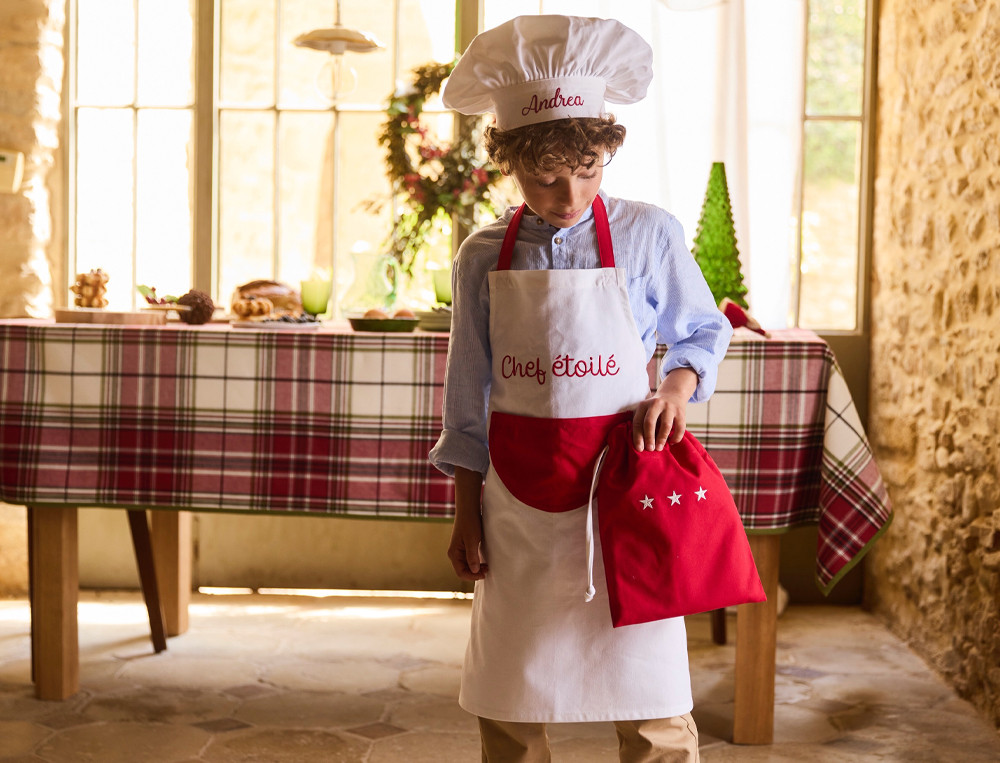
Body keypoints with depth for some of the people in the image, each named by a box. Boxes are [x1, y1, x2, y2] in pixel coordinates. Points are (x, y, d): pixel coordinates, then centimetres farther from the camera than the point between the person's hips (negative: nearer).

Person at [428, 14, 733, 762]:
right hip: (518, 506, 2)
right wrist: (467, 513, 7)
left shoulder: (648, 235, -3)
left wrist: (676, 388, -10)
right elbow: (469, 397, 7)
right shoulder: (484, 258, 2)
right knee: (508, 701, 12)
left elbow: (704, 330, 11)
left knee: (650, 700, 3)